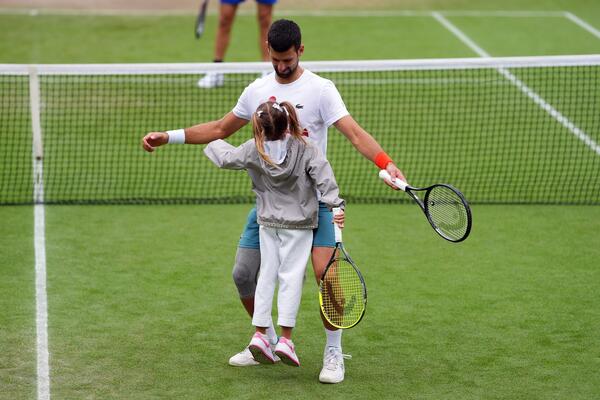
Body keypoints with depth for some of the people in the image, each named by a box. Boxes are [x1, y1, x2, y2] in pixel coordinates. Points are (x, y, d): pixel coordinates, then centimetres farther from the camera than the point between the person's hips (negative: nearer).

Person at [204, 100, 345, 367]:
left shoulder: (253, 150, -5)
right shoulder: (306, 150, -12)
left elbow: (226, 158, 9)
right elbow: (324, 177, -19)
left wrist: (213, 142, 28)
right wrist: (335, 204, -19)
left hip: (268, 222, 3)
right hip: (298, 224, -3)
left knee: (267, 275, 10)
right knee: (291, 276, -3)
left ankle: (260, 333, 6)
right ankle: (285, 338, -6)